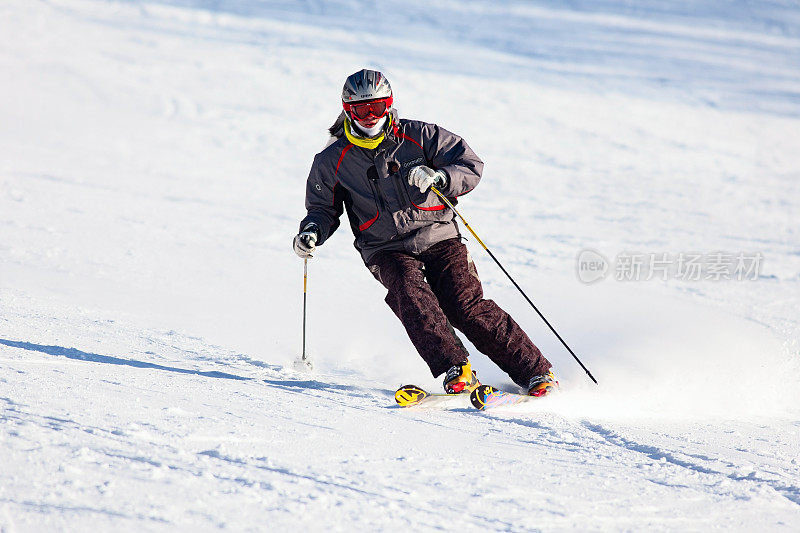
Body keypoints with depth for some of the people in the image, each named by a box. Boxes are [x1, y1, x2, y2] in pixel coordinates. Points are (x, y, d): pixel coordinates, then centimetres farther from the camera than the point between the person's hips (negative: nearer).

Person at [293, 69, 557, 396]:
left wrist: (439, 177, -19)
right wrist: (312, 231, -6)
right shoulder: (332, 162, 5)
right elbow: (323, 208, 17)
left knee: (466, 304, -17)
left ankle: (536, 372, -14)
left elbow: (471, 167, 1)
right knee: (409, 292, -31)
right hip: (387, 250, 1)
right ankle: (455, 369, -33)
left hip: (438, 237, -1)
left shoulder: (418, 136, 1)